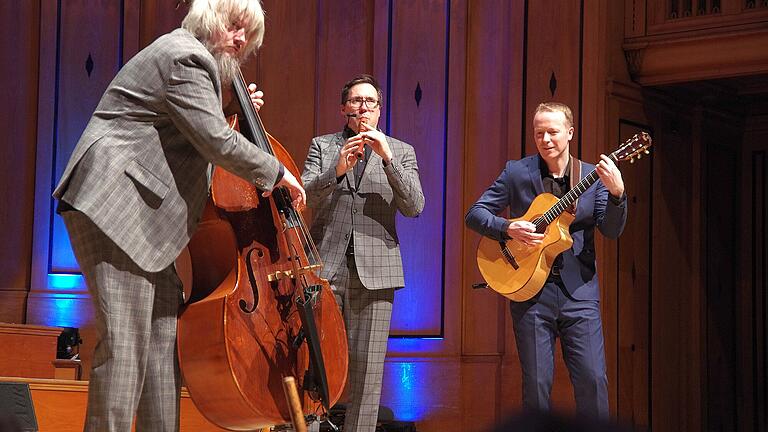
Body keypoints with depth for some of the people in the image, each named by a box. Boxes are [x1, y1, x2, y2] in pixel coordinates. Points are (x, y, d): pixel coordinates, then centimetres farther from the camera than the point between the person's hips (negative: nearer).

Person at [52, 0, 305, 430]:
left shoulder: (188, 57, 23)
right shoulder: (186, 57, -10)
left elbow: (196, 134, 29)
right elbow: (218, 144, -17)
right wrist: (278, 172, -5)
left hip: (140, 216, 11)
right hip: (115, 204, -11)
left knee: (166, 329, 8)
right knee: (125, 341, -14)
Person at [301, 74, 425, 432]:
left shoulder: (401, 152, 13)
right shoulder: (322, 146, 14)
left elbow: (413, 207, 0)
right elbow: (304, 197, 1)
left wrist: (388, 158, -10)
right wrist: (337, 169, -16)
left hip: (375, 271, 1)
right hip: (325, 267, 0)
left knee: (368, 368, 0)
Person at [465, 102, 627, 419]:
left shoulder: (593, 176, 5)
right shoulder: (517, 172, 3)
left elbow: (612, 231, -2)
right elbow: (474, 214, 2)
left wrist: (616, 192, -19)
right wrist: (508, 229, -15)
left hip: (579, 290, 1)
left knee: (593, 379, -5)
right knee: (536, 384, 1)